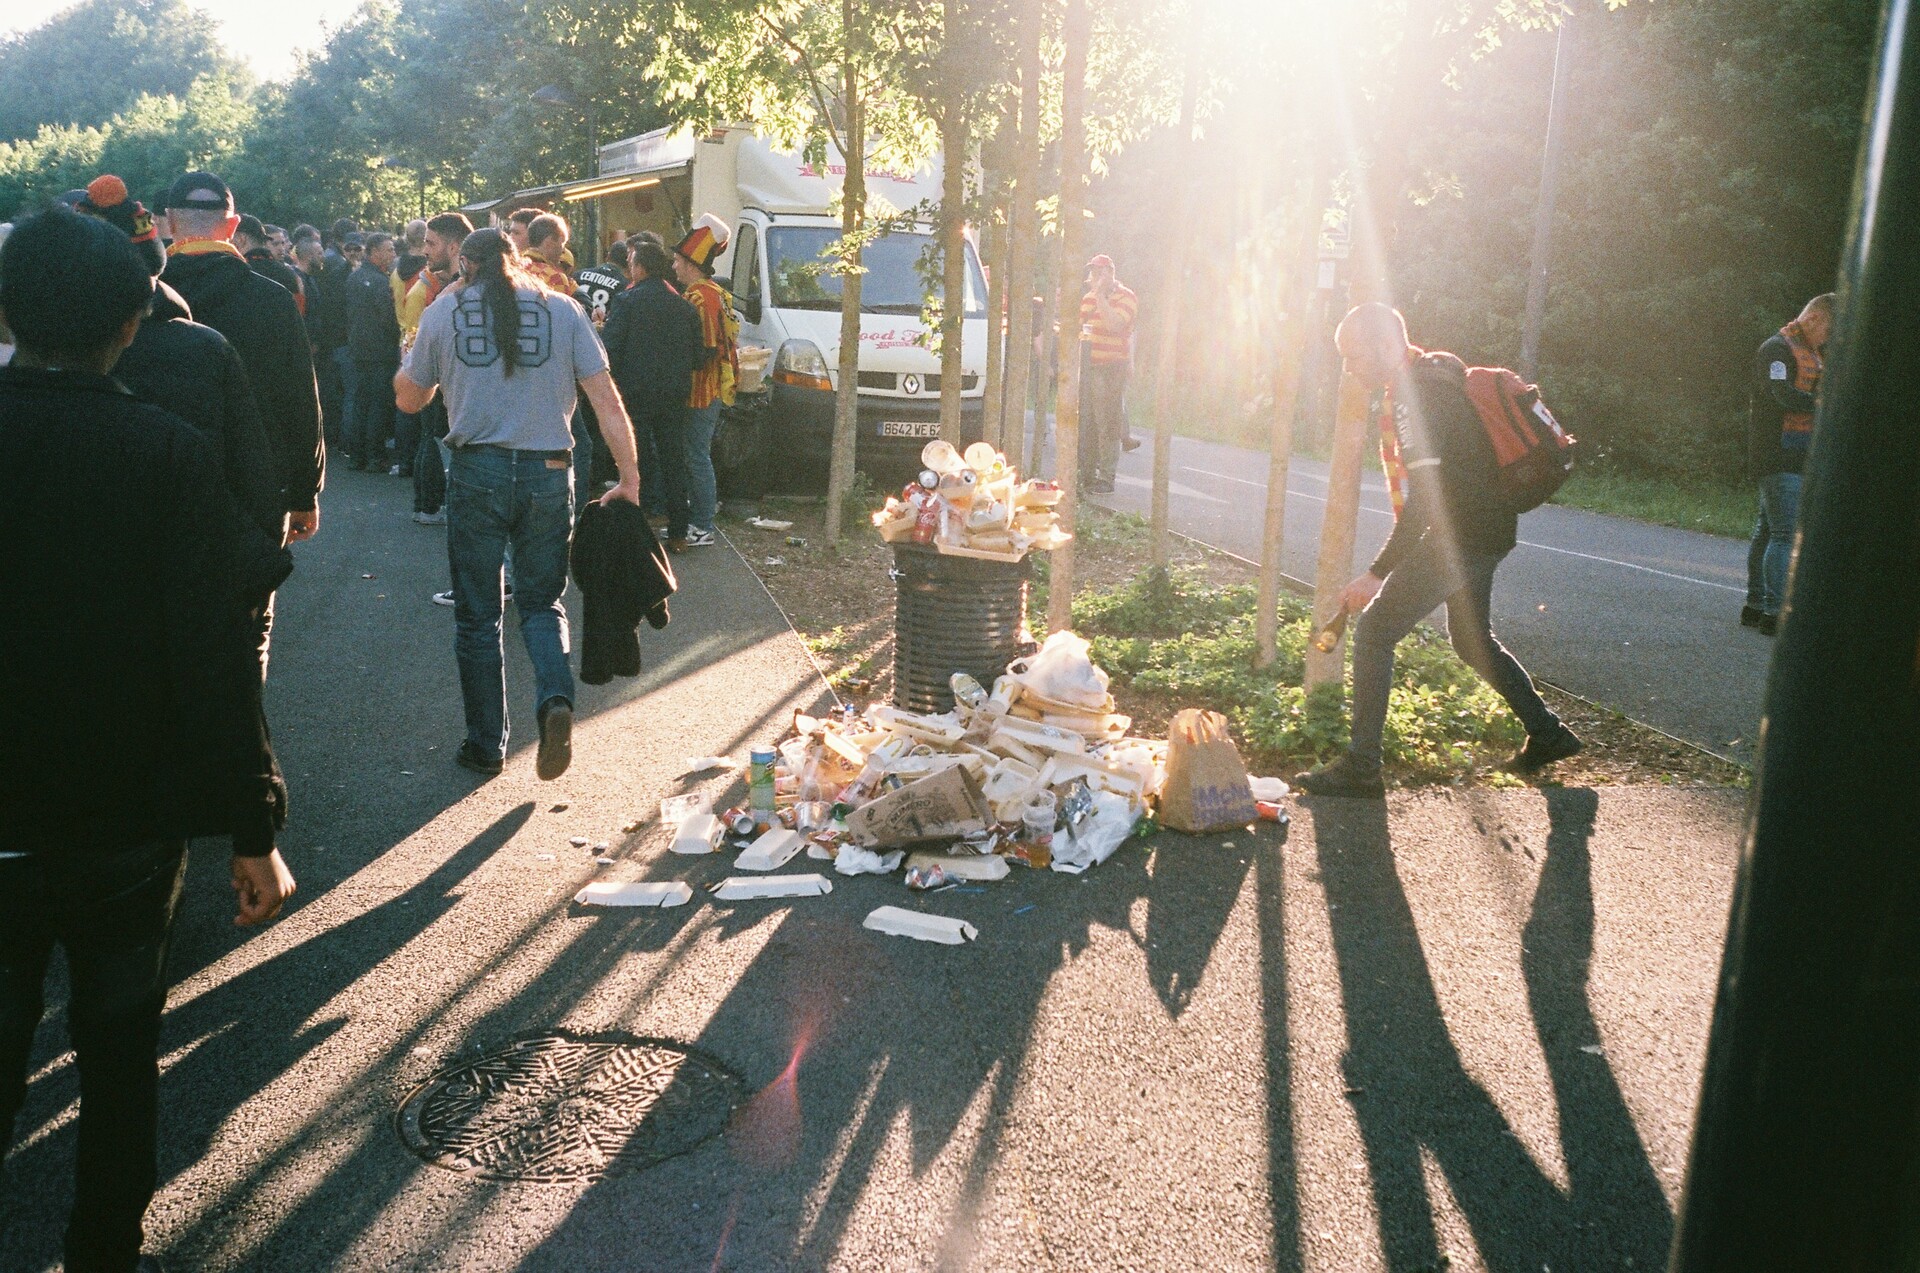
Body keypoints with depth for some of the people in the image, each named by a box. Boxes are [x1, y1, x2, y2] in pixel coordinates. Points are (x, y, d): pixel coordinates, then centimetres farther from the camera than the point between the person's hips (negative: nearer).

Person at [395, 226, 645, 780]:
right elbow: (607, 402, -3)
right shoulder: (562, 309, 4)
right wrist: (630, 481, 0)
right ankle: (555, 698, -11)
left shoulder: (443, 312, 4)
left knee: (478, 616, 12)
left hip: (478, 472, -1)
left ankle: (486, 745, 18)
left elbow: (408, 399, 16)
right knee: (541, 602, 16)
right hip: (548, 474, 1)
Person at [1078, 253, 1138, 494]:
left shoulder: (1126, 297, -3)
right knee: (1086, 423, 8)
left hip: (1111, 368, -7)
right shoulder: (1088, 297, 18)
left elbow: (1114, 324, -20)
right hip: (1085, 366, 7)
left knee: (1107, 424, -8)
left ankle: (1106, 478, -6)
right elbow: (1077, 325, 30)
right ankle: (1086, 473, 16)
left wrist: (1100, 295, -16)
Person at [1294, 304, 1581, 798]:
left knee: (1374, 629, -9)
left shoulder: (1417, 394, -21)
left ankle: (1361, 767, -7)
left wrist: (1378, 572, -28)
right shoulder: (1433, 377, 12)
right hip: (1484, 531, 11)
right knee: (1472, 638, 25)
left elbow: (1425, 495, -27)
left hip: (1463, 535, -11)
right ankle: (1547, 734, 35)